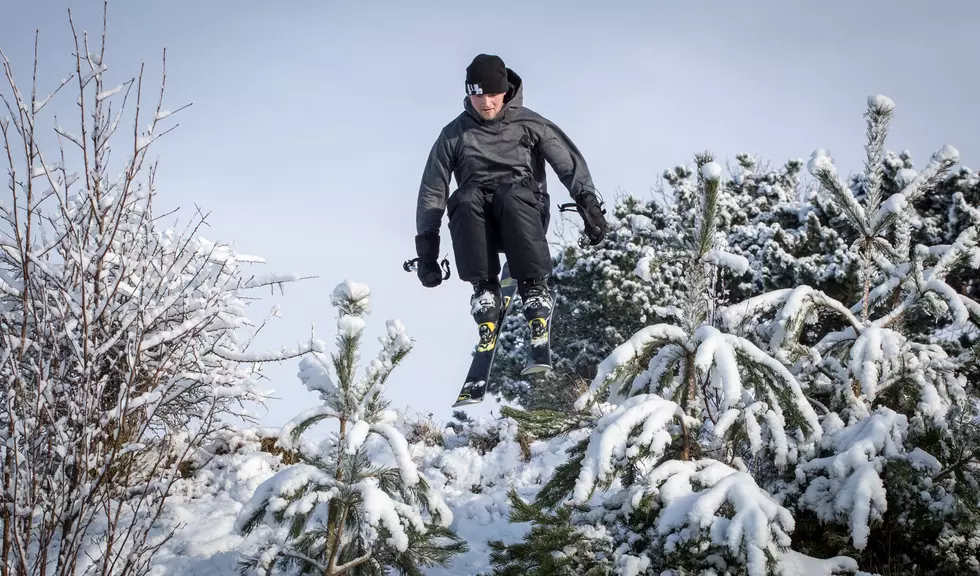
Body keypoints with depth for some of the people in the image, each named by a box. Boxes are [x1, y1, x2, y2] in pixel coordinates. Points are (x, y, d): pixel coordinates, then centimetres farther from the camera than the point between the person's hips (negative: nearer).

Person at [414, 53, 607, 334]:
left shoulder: (530, 124, 8)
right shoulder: (454, 134, 10)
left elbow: (570, 163, 1)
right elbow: (433, 190, 8)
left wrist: (588, 202, -17)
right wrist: (427, 249, 1)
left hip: (525, 213, -1)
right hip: (477, 215, 1)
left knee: (511, 196, -37)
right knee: (466, 199, -34)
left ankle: (534, 286, -28)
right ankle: (484, 287, -26)